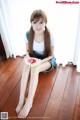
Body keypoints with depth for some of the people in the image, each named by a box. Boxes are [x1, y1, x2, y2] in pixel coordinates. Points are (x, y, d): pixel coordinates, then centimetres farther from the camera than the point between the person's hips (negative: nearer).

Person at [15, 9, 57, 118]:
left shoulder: (50, 36, -23)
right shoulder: (28, 34, -14)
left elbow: (51, 55, -12)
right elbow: (28, 50, 1)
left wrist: (41, 61, -29)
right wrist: (28, 57, -21)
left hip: (47, 60, -3)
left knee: (34, 69, -34)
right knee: (26, 67, -31)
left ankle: (29, 102, -29)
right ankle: (22, 99, -28)